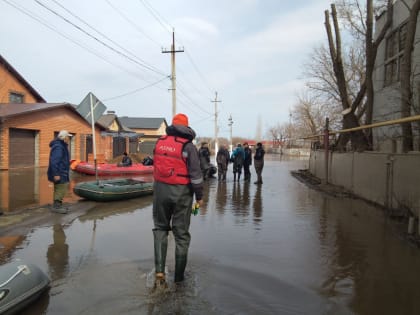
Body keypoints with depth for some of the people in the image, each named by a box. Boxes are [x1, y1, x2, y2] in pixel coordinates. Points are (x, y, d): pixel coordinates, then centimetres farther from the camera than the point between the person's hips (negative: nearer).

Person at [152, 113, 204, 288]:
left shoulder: (160, 142, 3)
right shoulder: (188, 146, -10)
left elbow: (155, 165, 12)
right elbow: (195, 173, -12)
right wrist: (199, 196, -3)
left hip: (160, 189, 3)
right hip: (181, 192, -3)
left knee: (160, 228, 18)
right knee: (181, 233, 9)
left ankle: (159, 271, 7)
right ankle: (179, 277, 19)